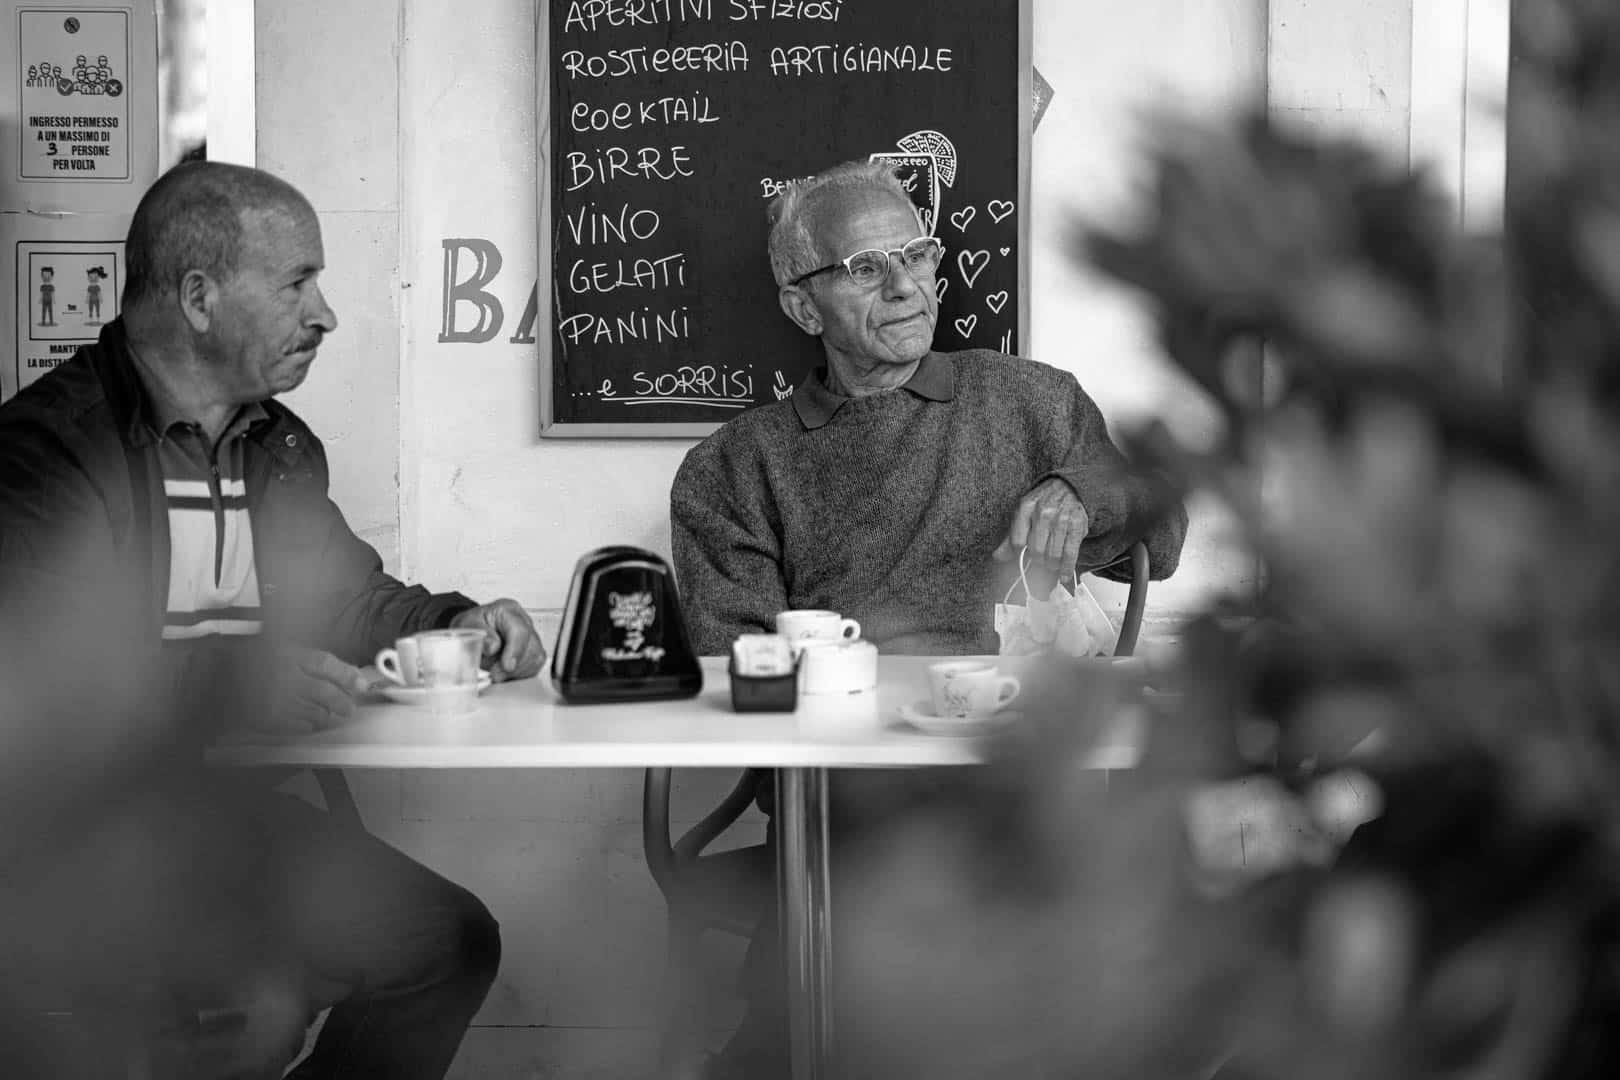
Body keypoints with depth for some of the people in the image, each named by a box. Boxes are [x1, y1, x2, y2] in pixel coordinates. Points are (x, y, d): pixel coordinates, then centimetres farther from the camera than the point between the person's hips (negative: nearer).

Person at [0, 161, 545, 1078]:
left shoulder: (283, 444, 13)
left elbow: (348, 595, 21)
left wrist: (455, 624, 1)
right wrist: (237, 682, -33)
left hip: (237, 797, 8)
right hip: (83, 817, -8)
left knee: (454, 941, 1)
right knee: (264, 1003, -28)